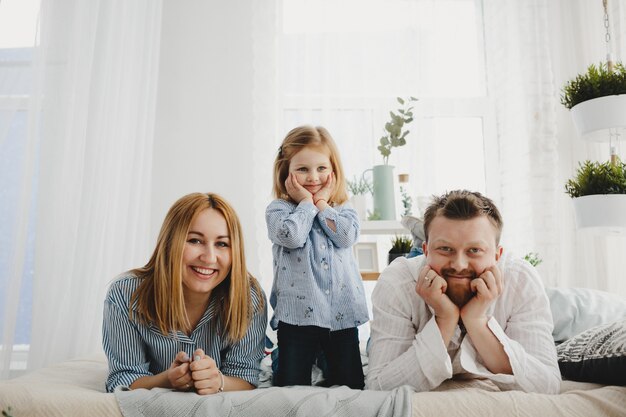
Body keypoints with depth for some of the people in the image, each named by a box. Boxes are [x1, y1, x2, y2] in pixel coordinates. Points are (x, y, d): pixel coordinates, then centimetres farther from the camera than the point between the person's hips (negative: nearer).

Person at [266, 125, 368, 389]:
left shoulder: (343, 209, 12)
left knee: (350, 383, 13)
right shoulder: (278, 209, 1)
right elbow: (292, 236, -20)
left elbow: (347, 236, -10)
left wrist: (321, 204, -4)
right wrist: (307, 203, -7)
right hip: (298, 312, -2)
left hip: (342, 313, 3)